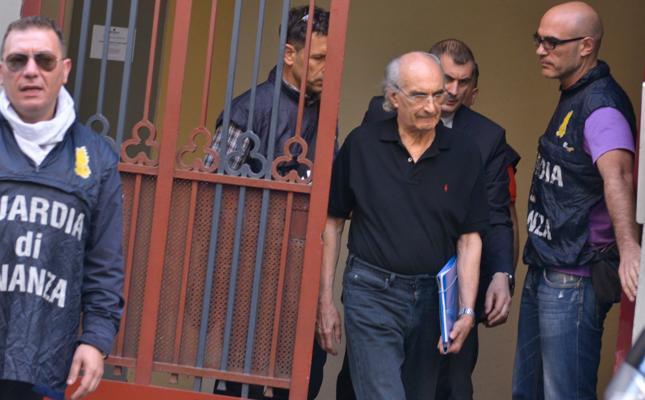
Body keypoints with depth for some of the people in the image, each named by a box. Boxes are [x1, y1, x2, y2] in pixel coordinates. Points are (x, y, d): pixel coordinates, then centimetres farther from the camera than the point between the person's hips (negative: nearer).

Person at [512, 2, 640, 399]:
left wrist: (628, 247, -53)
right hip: (543, 273, 10)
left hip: (573, 281, -10)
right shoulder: (571, 97, 13)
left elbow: (616, 176, -36)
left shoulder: (601, 105, -18)